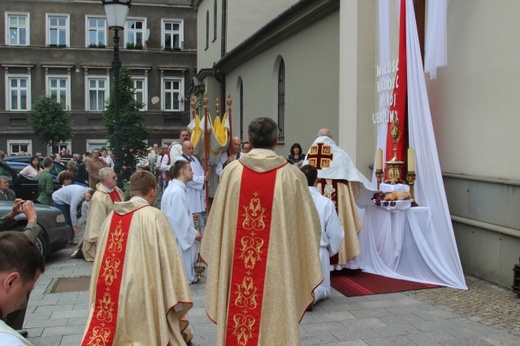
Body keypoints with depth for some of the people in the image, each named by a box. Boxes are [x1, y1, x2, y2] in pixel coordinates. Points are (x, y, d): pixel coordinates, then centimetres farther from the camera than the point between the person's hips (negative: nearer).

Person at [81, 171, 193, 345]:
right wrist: (178, 300, -7)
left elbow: (104, 261, 14)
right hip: (145, 297, -6)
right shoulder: (155, 216, -11)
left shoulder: (112, 216, 6)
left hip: (113, 299, 6)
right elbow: (169, 259, -12)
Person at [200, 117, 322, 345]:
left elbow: (217, 218, 3)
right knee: (275, 314, 11)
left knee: (238, 309, 16)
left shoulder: (232, 171, -6)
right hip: (278, 265, -1)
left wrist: (218, 257, 18)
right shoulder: (291, 175, -9)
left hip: (236, 264, 2)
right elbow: (309, 222, -1)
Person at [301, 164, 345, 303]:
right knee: (322, 288, 19)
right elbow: (336, 234, -4)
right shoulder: (326, 203, -8)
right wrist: (330, 251, 15)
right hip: (318, 252, -1)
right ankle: (312, 293, -16)